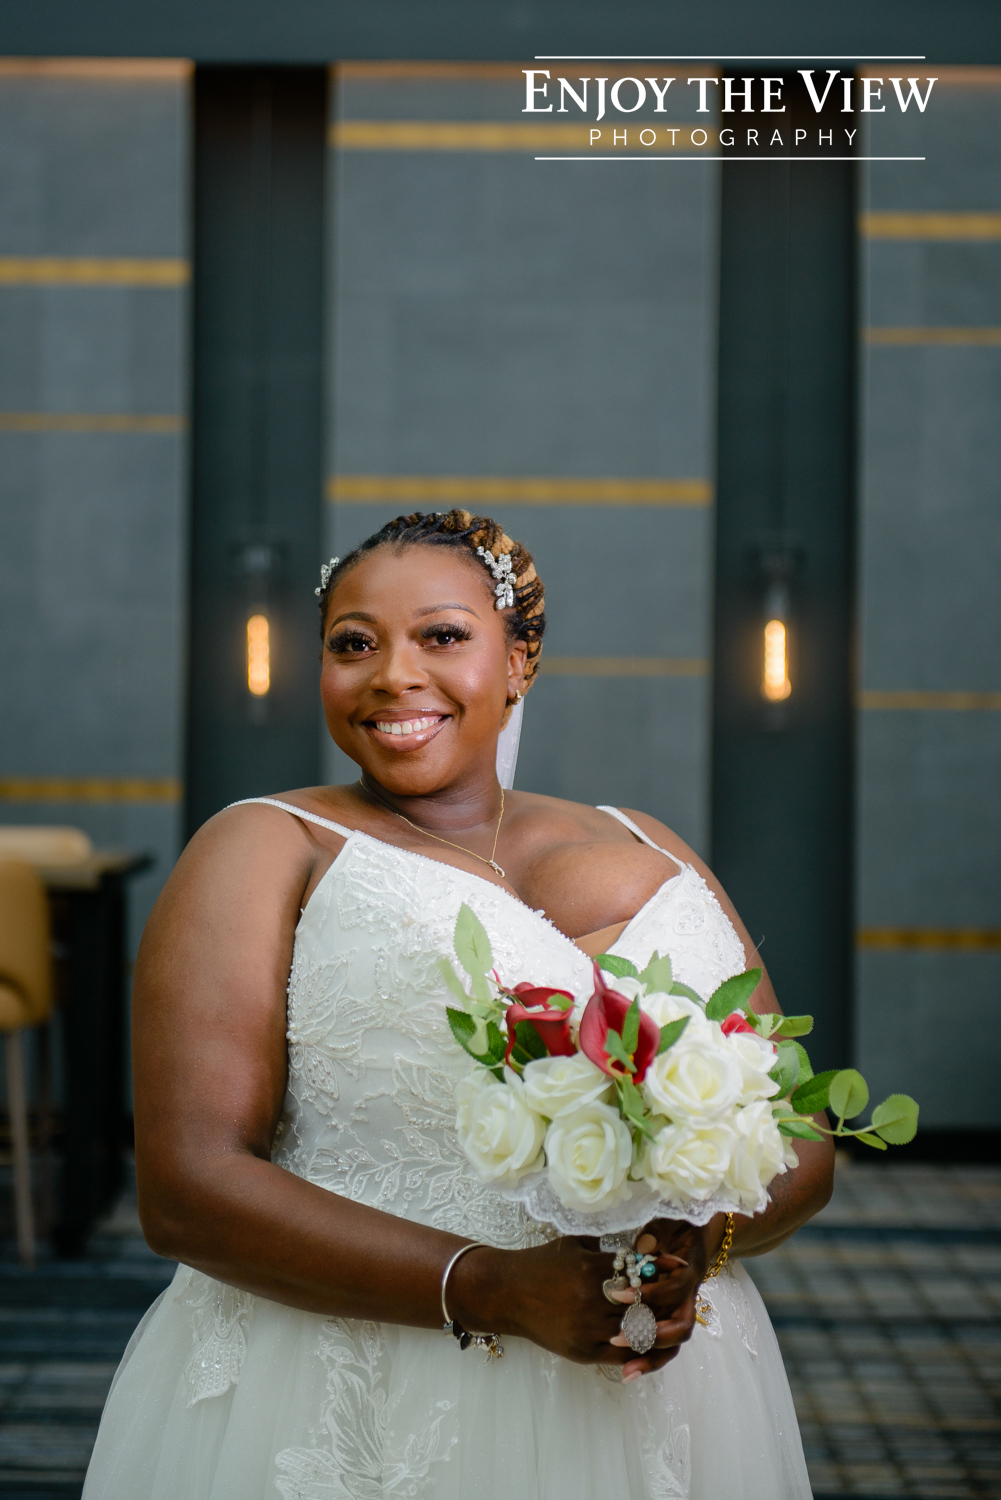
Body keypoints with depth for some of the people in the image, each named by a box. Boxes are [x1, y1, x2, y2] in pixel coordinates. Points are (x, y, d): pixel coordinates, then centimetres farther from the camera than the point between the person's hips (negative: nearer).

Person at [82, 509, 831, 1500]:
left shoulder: (648, 854, 11)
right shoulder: (268, 849, -2)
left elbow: (796, 1141, 10)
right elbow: (187, 1188, -12)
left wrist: (699, 1237, -12)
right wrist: (497, 1291, -20)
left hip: (660, 1411, 4)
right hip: (358, 1419, -3)